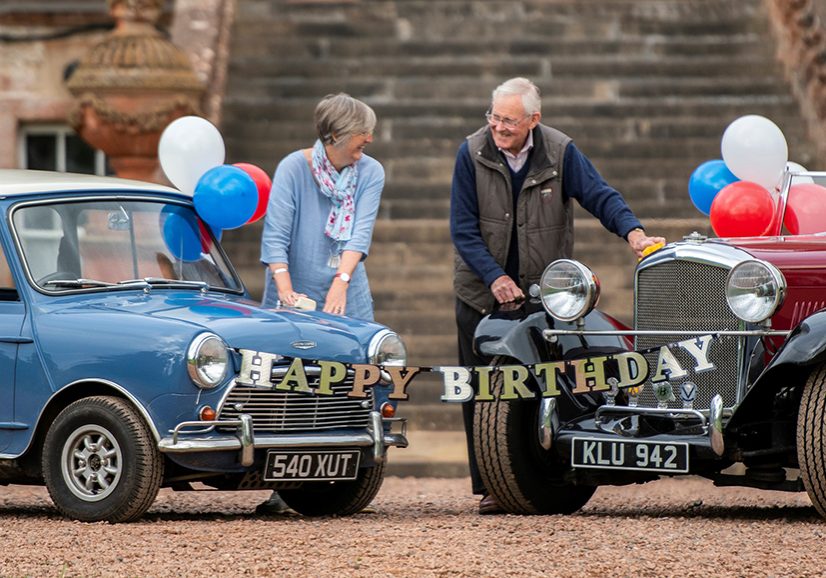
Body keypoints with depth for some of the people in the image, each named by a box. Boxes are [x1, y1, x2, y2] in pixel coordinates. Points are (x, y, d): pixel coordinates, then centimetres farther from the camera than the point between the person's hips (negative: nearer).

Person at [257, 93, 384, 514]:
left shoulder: (370, 173, 2)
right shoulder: (293, 168, -7)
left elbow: (361, 231, -10)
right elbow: (275, 235, -14)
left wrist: (341, 282, -24)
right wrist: (285, 289, -27)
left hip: (348, 301, 3)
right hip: (294, 298, -3)